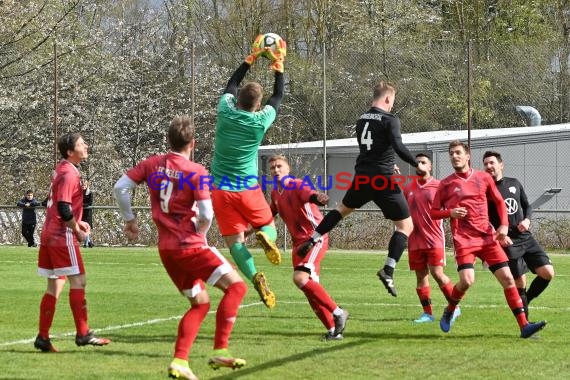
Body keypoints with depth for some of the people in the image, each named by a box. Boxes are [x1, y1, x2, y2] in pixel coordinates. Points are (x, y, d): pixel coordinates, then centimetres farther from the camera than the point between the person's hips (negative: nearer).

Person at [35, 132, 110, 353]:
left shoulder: (61, 170, 15)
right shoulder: (69, 173, -15)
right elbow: (64, 209, -22)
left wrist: (77, 222, 16)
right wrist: (78, 231, -10)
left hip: (49, 235, 10)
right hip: (63, 236, -10)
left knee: (55, 286, 11)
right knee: (78, 281, -6)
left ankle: (43, 337, 10)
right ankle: (83, 334, -5)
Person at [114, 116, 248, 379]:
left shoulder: (152, 164, 6)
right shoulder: (196, 172, -10)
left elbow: (120, 187, 5)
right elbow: (206, 214, -16)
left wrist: (129, 219, 17)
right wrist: (199, 235, 4)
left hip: (166, 249, 7)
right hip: (190, 246, -7)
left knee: (200, 303, 17)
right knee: (236, 286, -1)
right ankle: (220, 352, -10)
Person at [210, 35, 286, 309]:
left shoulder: (226, 112, -8)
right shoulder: (260, 121, -11)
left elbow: (231, 84, 12)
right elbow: (278, 96, 7)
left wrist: (252, 58, 20)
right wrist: (279, 65, 16)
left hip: (221, 190, 1)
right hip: (248, 189, -1)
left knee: (234, 240, -3)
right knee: (267, 224, 18)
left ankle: (255, 277, -27)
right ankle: (266, 238, -19)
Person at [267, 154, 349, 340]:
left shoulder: (297, 185, -11)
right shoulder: (275, 193, 11)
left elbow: (310, 195, -33)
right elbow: (270, 215, 29)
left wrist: (318, 198, -55)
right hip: (298, 241, 8)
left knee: (300, 278, -25)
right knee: (309, 287, 2)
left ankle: (338, 312, -14)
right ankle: (333, 329, 9)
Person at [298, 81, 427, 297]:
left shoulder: (362, 120, 13)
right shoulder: (389, 120, -10)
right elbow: (398, 146, -22)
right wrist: (417, 165, -10)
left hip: (362, 178, 7)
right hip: (384, 181, -6)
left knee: (343, 209, 33)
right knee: (405, 226, 1)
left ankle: (312, 240, 26)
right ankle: (388, 270, -12)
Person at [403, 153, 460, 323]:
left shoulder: (438, 186, -2)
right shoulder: (408, 188, 11)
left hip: (434, 239, -4)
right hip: (415, 240, 5)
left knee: (437, 273, -9)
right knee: (421, 276, 4)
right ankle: (427, 313, 10)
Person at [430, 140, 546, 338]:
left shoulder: (483, 178, 8)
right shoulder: (446, 184, 4)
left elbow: (499, 201, 17)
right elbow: (433, 212, 8)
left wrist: (504, 225, 2)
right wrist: (450, 212, -12)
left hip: (488, 237, 2)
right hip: (464, 240, -2)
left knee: (507, 278, -6)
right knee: (466, 280, -21)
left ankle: (524, 325, -5)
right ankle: (448, 313, 9)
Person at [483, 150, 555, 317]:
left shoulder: (514, 183, 11)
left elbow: (527, 206, 19)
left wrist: (527, 220, -2)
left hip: (526, 238, 5)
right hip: (507, 242, -5)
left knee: (548, 273, -6)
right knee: (520, 283, -6)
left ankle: (525, 301, 16)